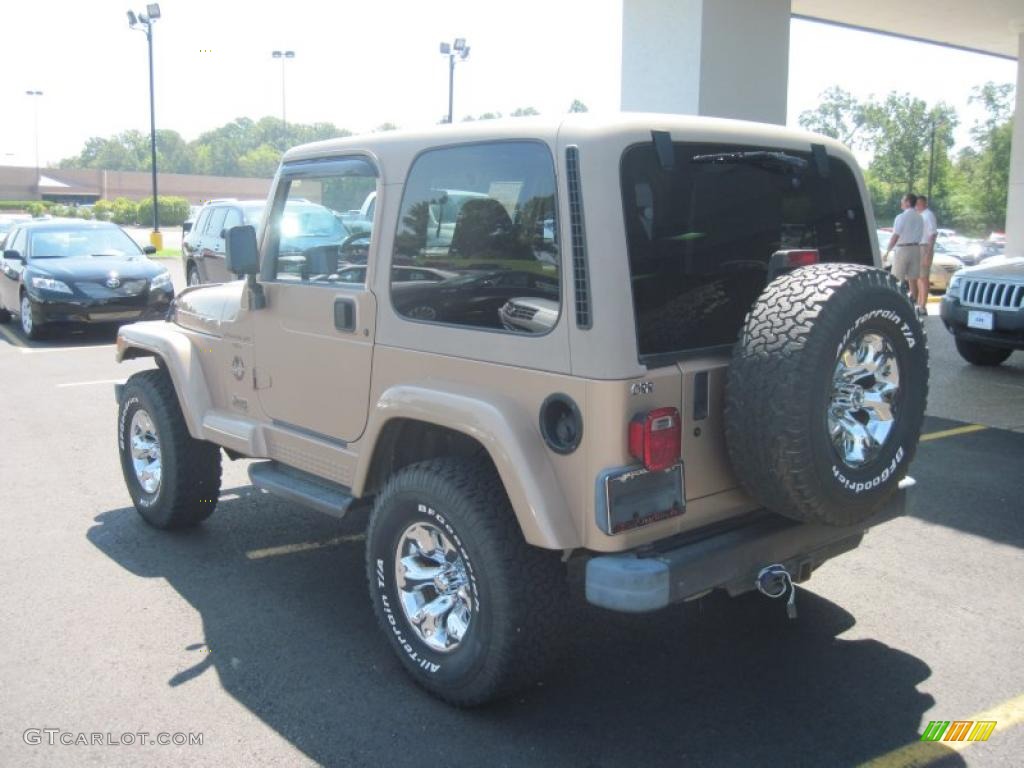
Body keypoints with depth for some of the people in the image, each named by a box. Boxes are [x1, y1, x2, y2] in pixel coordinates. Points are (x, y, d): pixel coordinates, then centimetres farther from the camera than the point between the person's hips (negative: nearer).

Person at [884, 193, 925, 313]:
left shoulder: (902, 217, -12)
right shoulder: (920, 218, 9)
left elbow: (895, 236, -14)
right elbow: (920, 236, 12)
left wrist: (887, 251, -9)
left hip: (902, 249, -6)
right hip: (916, 248, 6)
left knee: (898, 280, 0)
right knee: (913, 280, 8)